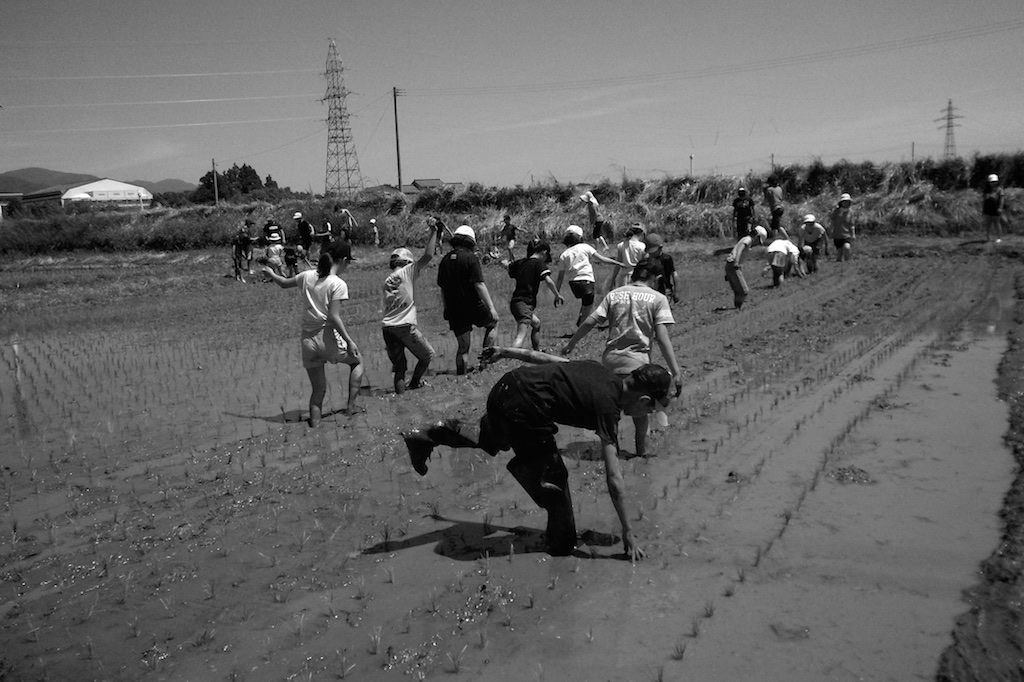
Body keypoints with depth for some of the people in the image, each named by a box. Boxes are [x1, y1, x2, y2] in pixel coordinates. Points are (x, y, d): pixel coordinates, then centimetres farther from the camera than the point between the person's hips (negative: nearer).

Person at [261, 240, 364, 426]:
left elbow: (284, 283, 23)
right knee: (357, 361, 23)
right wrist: (349, 341, -14)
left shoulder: (307, 276, 6)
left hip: (308, 339, 5)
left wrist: (271, 273, 43)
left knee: (318, 390, 15)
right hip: (328, 338, -5)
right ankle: (351, 406, 15)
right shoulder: (338, 284, -11)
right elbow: (334, 317, -18)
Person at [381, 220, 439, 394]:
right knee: (427, 355, 14)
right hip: (405, 325, -6)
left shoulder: (387, 280, 19)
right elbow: (428, 256, -5)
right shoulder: (407, 271, 2)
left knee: (399, 368, 9)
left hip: (387, 327, 6)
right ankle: (414, 385, 21)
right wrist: (433, 232, 2)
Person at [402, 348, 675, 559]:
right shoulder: (607, 407, -10)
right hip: (522, 409, -8)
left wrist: (506, 351, 30)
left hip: (506, 385, 9)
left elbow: (548, 358, 20)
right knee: (553, 478, 5)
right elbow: (614, 479, -13)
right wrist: (628, 534, -8)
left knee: (490, 440, 34)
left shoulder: (602, 373, 11)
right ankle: (563, 546, 17)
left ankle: (429, 436, 30)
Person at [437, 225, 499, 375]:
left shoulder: (445, 260, 7)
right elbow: (479, 285, -18)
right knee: (492, 321, 21)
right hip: (472, 306, -5)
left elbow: (442, 288, 13)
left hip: (454, 310, 5)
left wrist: (448, 309, 24)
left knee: (463, 346, 12)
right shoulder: (470, 258, -12)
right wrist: (491, 308, -17)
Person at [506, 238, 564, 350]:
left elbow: (510, 266, 33)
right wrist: (557, 295, -7)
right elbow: (548, 281, -19)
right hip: (524, 304, -9)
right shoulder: (539, 264, -7)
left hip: (515, 302, 9)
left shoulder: (520, 263, 12)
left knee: (536, 323, 32)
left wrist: (510, 250, 30)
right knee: (521, 337, -16)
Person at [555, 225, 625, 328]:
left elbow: (560, 278, 7)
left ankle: (579, 319, 15)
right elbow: (602, 259, 1)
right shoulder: (585, 247, 2)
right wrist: (618, 263, 9)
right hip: (586, 281, -4)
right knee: (586, 312, 4)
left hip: (573, 283, 4)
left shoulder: (563, 255, 8)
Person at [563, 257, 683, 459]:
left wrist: (571, 344, 18)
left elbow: (589, 322, 5)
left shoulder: (614, 294, 9)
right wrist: (676, 372, -9)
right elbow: (662, 338, -8)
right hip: (637, 361, -3)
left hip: (610, 359, 3)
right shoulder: (657, 298, 0)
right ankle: (641, 450, 22)